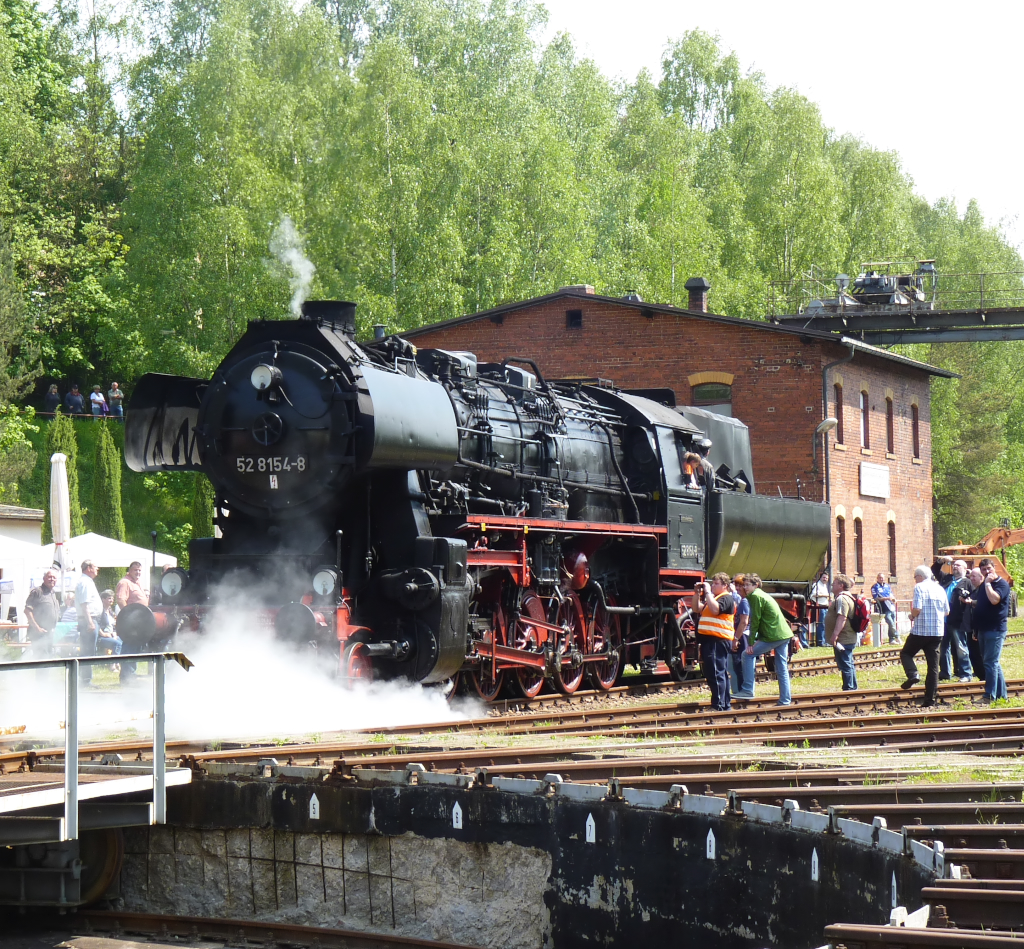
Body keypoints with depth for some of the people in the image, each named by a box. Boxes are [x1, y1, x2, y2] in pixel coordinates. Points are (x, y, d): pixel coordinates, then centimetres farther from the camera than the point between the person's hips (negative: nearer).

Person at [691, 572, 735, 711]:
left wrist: (708, 593, -16)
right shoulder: (711, 598, 25)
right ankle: (725, 705, 20)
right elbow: (696, 609, 20)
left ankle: (719, 706, -18)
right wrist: (697, 594, 7)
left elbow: (715, 609, -22)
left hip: (718, 640, -11)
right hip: (709, 640, 11)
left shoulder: (727, 598, -6)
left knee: (716, 674, -15)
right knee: (721, 674, 14)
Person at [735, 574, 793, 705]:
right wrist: (757, 639, 19)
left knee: (747, 654, -2)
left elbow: (755, 620, -10)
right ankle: (785, 700, 10)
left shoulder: (755, 596, -7)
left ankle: (748, 691, -6)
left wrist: (751, 643, -9)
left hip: (773, 636, -9)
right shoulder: (763, 595, 22)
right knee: (782, 668, 10)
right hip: (785, 635, 9)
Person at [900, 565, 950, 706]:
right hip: (937, 631, 5)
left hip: (920, 631, -5)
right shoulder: (940, 589, 10)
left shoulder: (919, 587, -8)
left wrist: (912, 615, 1)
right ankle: (931, 698, 5)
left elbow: (917, 609, -19)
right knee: (933, 665, 6)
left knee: (906, 653, 16)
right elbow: (946, 611, 14)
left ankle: (913, 675, -10)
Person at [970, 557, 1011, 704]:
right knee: (993, 663, 12)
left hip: (995, 630, -9)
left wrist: (988, 583, -18)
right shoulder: (983, 586, 16)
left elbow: (994, 599, -27)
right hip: (983, 629, 9)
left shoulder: (1002, 584, -10)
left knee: (990, 663, -10)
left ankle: (990, 696, -9)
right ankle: (1001, 694, 18)